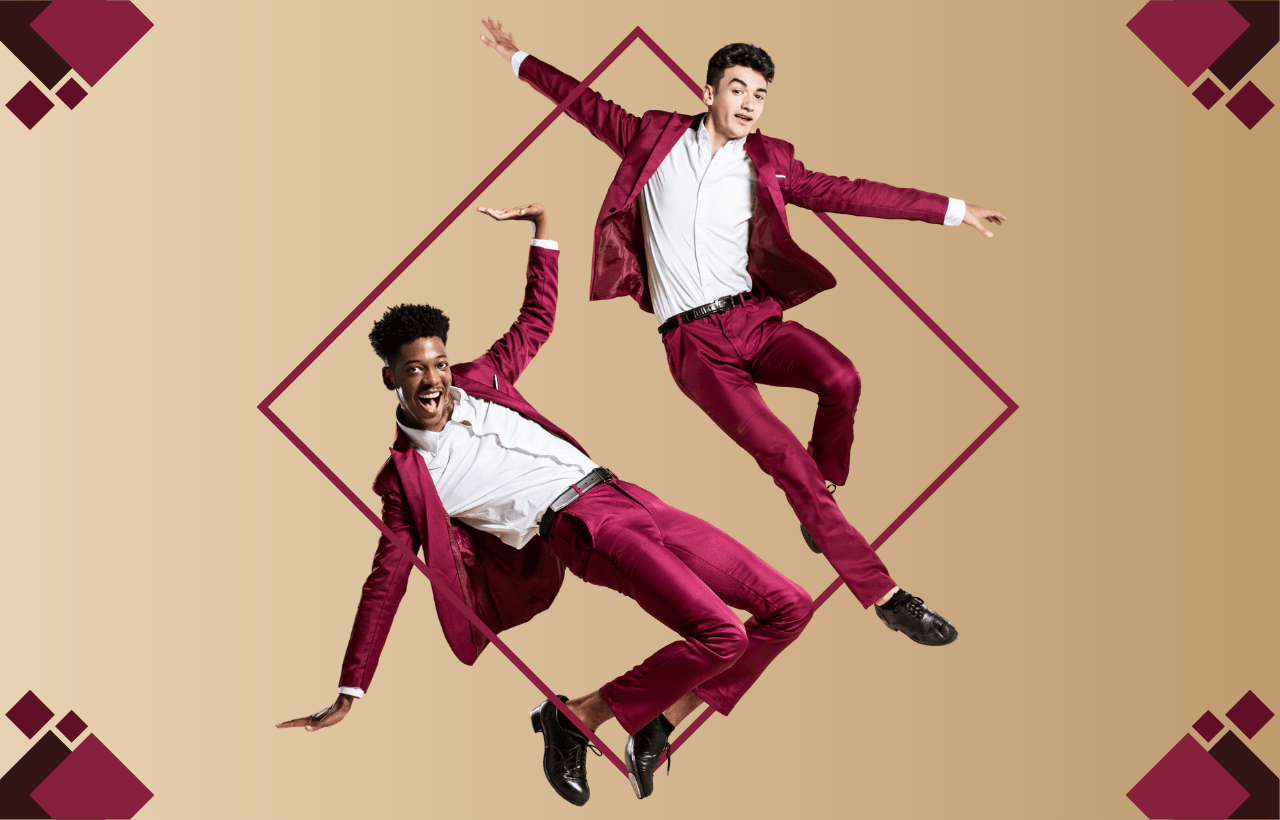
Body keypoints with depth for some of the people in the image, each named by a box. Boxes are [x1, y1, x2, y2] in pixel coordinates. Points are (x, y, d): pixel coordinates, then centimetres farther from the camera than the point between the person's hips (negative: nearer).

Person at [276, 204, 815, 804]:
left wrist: (541, 228, 19)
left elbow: (537, 319, 30)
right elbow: (386, 582, 3)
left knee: (789, 608, 0)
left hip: (627, 498, 7)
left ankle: (658, 726, 4)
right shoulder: (405, 475, 2)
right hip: (584, 526, -7)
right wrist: (347, 698, 1)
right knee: (721, 635, -28)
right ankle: (573, 719, -12)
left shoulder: (479, 381, 16)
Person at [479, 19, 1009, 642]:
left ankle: (820, 500, 1)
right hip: (692, 342, -2)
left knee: (841, 380, -30)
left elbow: (846, 193, 8)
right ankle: (883, 595, -18)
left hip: (753, 318, 2)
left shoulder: (767, 164, 9)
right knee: (784, 455, -20)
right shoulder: (656, 138, 7)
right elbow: (589, 105, 20)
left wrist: (950, 210, 5)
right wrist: (520, 61, 26)